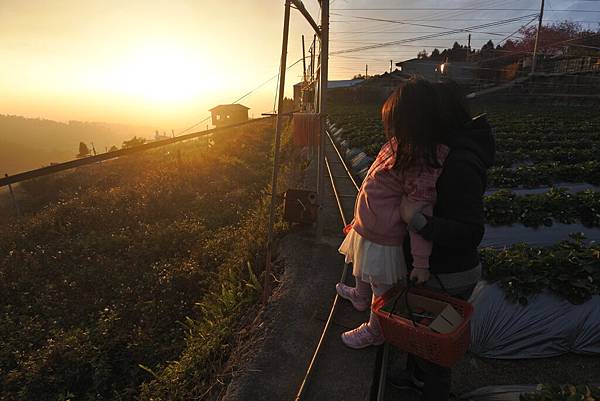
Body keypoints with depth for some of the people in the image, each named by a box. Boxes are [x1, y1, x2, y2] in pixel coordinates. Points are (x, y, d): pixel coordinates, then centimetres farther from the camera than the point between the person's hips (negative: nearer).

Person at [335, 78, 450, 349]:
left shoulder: (421, 162, -31)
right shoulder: (402, 144, -5)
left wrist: (421, 261, -20)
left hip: (383, 240, -9)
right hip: (367, 227, 9)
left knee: (382, 288, 17)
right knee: (362, 271, 34)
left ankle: (374, 331, 43)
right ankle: (360, 297, 64)